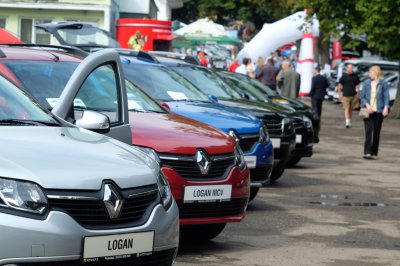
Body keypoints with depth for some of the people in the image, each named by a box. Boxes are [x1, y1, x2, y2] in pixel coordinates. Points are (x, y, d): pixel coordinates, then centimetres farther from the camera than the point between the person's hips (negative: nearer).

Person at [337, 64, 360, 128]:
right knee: (347, 108, -11)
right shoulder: (344, 76, -2)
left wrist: (358, 94, 8)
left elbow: (358, 85, 15)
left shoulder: (355, 76, 8)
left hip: (353, 96, 3)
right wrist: (339, 94, -2)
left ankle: (349, 122, 18)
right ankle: (347, 122, -18)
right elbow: (339, 86, 2)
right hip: (345, 95, -3)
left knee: (351, 109, 8)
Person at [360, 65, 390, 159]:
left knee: (376, 132, 5)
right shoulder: (366, 83, 7)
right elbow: (362, 96, 8)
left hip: (378, 111, 0)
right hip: (368, 111, 0)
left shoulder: (383, 84, 2)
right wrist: (367, 105, -9)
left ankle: (374, 152, 15)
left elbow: (386, 97, -1)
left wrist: (386, 107, -16)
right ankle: (367, 152, -16)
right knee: (368, 131, -10)